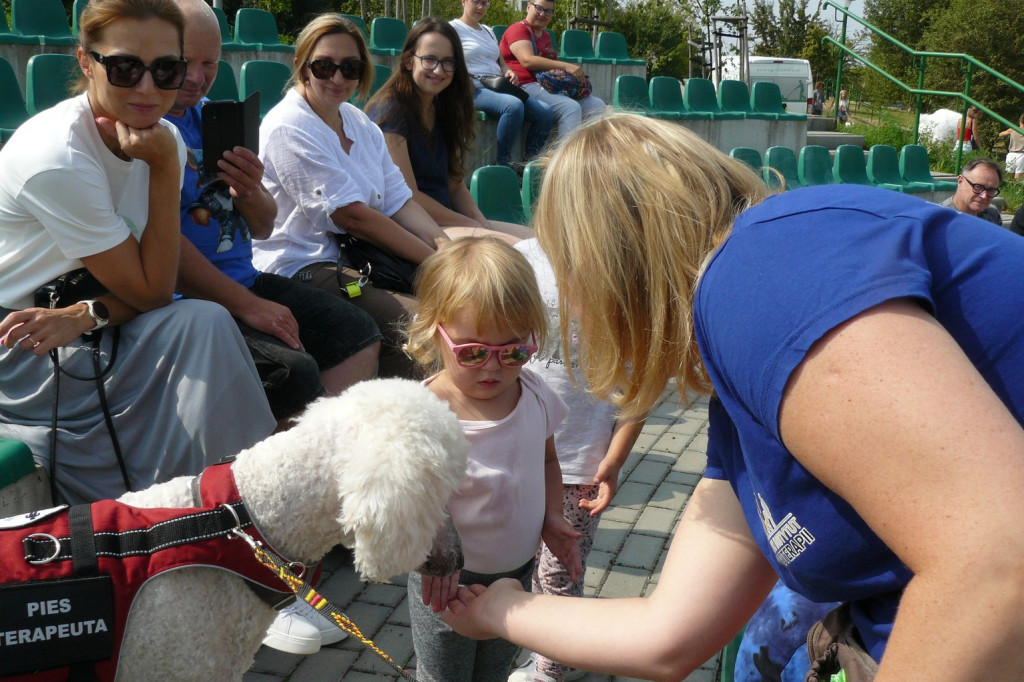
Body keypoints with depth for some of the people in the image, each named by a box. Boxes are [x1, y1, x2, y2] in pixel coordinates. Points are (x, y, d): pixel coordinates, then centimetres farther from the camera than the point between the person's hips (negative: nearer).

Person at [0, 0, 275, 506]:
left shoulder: (162, 137, -3)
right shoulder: (58, 157, -24)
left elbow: (152, 280, -4)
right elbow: (152, 292, -20)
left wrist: (86, 315, -24)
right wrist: (165, 169, -23)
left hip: (86, 341, 6)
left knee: (202, 323, -21)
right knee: (203, 323, -24)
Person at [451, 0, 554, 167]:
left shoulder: (488, 31, 27)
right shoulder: (453, 28, 4)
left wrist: (509, 73, 3)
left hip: (498, 89, 8)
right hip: (474, 91, -8)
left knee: (546, 112, -12)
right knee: (514, 106, -38)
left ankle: (529, 163, -5)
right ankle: (503, 162, -25)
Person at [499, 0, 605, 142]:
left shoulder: (546, 36, 26)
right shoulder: (518, 29, -1)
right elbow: (527, 60, -17)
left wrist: (575, 72, -3)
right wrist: (566, 66, -22)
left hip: (551, 86, 9)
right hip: (526, 86, -9)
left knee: (597, 105, -6)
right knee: (570, 107, -31)